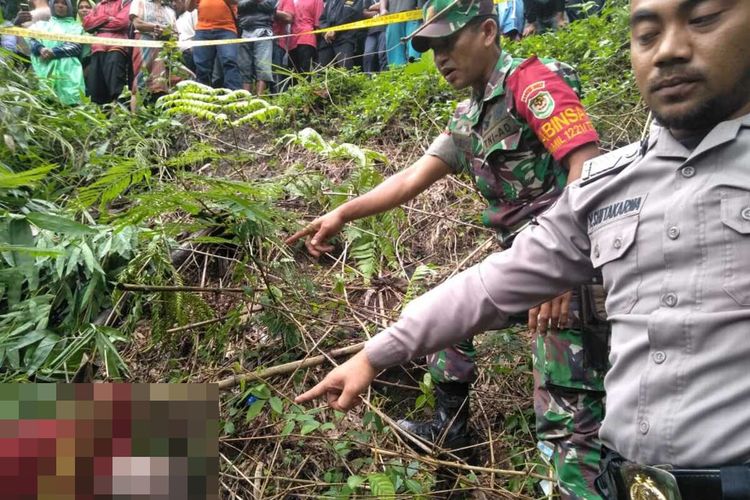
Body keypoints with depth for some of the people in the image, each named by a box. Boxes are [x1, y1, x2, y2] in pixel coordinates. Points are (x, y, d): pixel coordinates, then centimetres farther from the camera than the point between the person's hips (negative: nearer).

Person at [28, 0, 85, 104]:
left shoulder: (75, 26, 24)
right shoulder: (41, 24, 29)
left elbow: (76, 47, 6)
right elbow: (31, 38, 13)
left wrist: (53, 52, -8)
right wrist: (41, 49, -11)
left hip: (65, 63, -1)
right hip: (41, 63, 1)